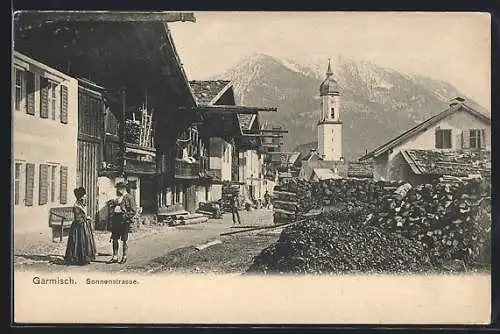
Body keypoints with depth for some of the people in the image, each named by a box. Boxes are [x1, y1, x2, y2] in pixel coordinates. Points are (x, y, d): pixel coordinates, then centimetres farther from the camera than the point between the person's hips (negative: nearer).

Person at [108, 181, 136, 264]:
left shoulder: (129, 198, -5)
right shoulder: (118, 198, 18)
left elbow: (133, 211, -9)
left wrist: (126, 217, -17)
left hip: (124, 221, -7)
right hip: (116, 220, 7)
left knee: (124, 240, 1)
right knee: (114, 239, 6)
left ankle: (124, 257, 11)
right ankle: (115, 257, 12)